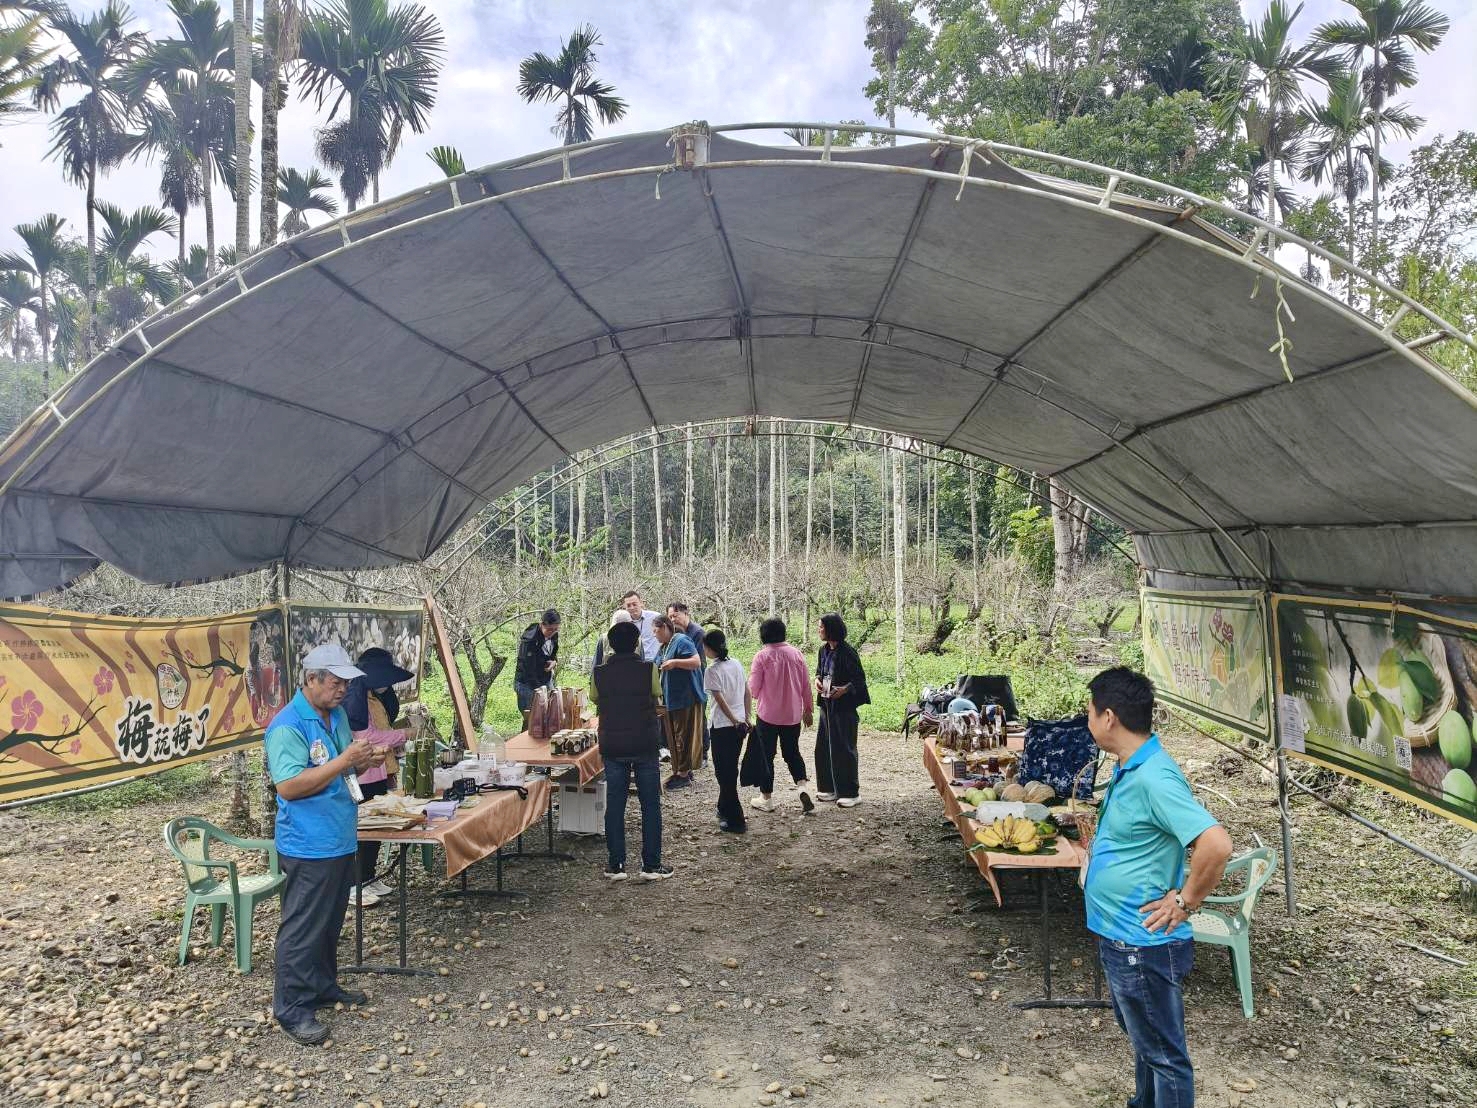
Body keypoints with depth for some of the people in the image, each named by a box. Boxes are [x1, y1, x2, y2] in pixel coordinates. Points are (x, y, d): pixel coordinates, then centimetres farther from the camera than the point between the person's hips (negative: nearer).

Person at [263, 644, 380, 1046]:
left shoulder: (337, 714, 7)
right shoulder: (287, 726, -20)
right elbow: (288, 786, -27)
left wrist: (363, 760, -2)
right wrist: (344, 761, -29)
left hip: (342, 840, 9)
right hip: (309, 846, -9)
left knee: (330, 923, 20)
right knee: (302, 929, 1)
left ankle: (324, 987, 34)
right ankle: (292, 1009, 12)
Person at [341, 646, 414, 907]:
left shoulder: (377, 698, 15)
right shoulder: (355, 697, -15)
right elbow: (364, 735, -21)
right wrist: (403, 735, -14)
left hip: (378, 775, 9)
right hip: (362, 777, -9)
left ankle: (369, 878, 26)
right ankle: (354, 886, 7)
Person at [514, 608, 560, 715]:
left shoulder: (554, 635, -3)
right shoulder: (529, 639, -25)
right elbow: (529, 669, -26)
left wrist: (554, 662, -7)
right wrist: (539, 690, -30)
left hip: (547, 681, 7)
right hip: (527, 683, -7)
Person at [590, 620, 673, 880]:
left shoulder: (599, 673, -4)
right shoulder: (649, 669, -9)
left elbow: (595, 700, 9)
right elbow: (657, 703, 1)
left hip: (612, 747, 2)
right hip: (645, 746, -2)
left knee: (614, 805, 9)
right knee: (650, 805, 7)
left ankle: (616, 865, 13)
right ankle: (651, 865, 10)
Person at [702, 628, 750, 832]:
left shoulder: (712, 671, -14)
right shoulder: (737, 664, 5)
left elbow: (721, 700, -18)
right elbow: (748, 693, 8)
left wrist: (734, 721, -11)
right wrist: (746, 717, 11)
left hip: (723, 726, -7)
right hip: (740, 725, 7)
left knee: (724, 772, 2)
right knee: (731, 769, 20)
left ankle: (735, 821, 2)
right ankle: (725, 808, 35)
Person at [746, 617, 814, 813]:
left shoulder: (762, 656, -12)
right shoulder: (796, 654, 0)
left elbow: (753, 688, -9)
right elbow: (806, 684, 6)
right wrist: (808, 708, 17)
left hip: (768, 714, -4)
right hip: (793, 714, 4)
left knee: (766, 755, 8)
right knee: (792, 752, 17)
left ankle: (766, 798, 16)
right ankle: (803, 784, -4)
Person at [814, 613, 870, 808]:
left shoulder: (847, 652, -16)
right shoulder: (824, 650, 7)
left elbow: (860, 679, -12)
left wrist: (844, 689, -27)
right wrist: (818, 680, 0)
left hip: (844, 706, -8)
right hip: (827, 705, 8)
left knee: (843, 748, -3)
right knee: (824, 747, 11)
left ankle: (851, 793, 6)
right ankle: (830, 788, 23)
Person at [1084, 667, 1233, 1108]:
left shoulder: (1155, 778, -27)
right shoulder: (1128, 768, 4)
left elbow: (1216, 844, -34)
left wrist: (1184, 901, -22)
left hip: (1143, 945, -10)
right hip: (1120, 937, 10)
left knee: (1163, 1054, 8)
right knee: (1143, 1040, 27)